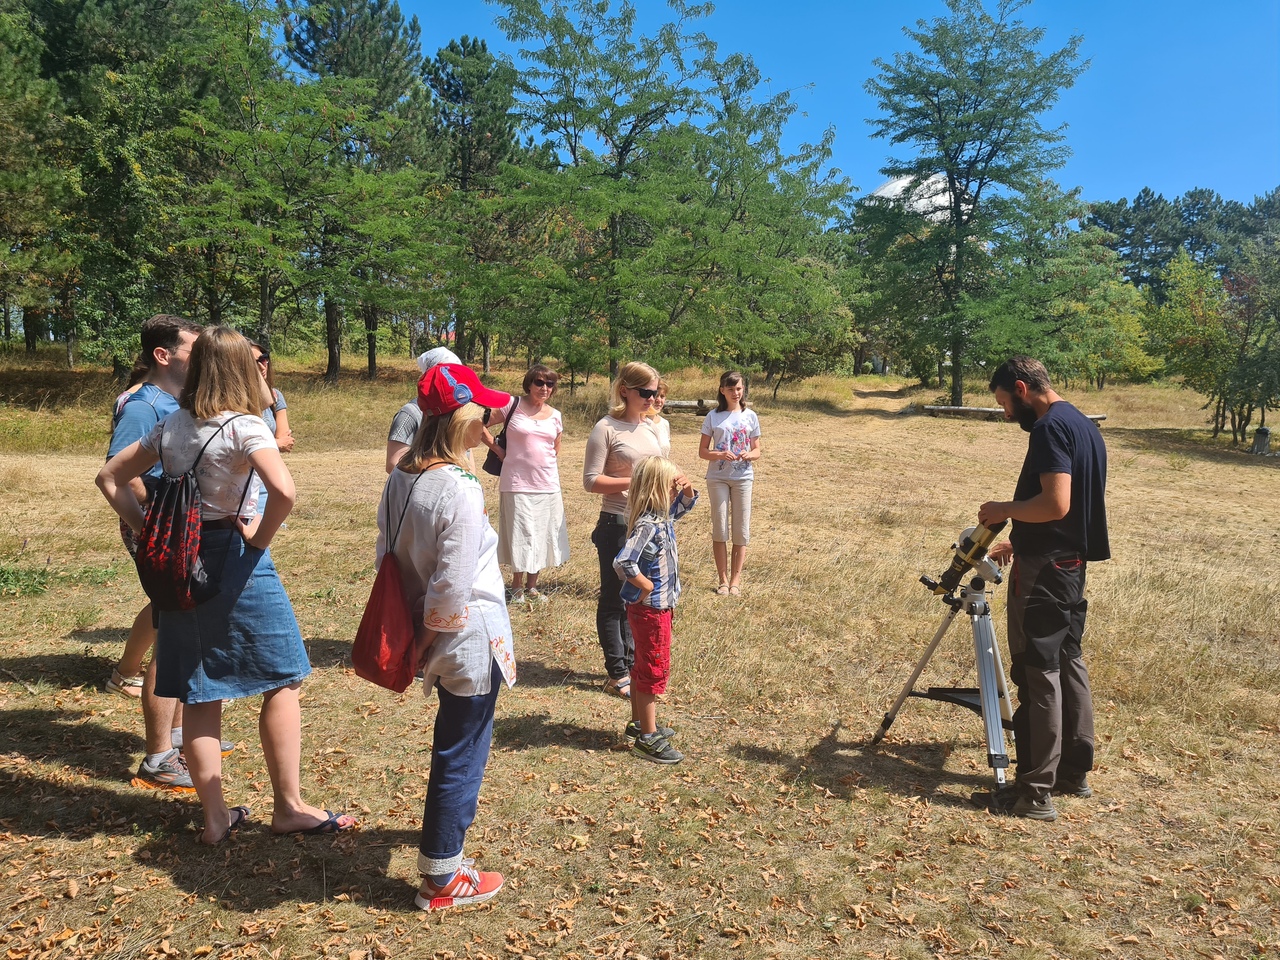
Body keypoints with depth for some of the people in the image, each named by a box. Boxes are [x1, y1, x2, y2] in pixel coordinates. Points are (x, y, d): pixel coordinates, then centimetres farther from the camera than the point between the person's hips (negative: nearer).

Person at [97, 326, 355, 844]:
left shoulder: (171, 426, 6)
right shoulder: (243, 427, -14)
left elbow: (110, 477, 14)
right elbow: (284, 491, -30)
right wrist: (261, 537, -13)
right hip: (234, 560, -6)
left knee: (200, 694, 12)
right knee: (283, 680, 7)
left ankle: (215, 816, 20)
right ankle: (289, 807, 14)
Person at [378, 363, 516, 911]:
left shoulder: (400, 478, 0)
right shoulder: (460, 489, -25)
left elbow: (387, 551, 8)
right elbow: (453, 583, -25)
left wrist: (416, 620, 14)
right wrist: (430, 634, -9)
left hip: (439, 638, 8)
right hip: (470, 639, -8)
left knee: (454, 742, 29)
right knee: (462, 755, 7)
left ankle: (446, 824, 52)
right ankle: (441, 880, 22)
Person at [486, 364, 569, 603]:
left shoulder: (556, 416, 8)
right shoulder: (513, 406, -5)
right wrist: (499, 451, -4)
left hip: (548, 486, 4)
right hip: (518, 483, -4)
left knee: (542, 536, 10)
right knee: (520, 536, 1)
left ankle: (532, 586, 24)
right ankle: (517, 587, 17)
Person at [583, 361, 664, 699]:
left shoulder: (650, 427, 10)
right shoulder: (607, 428, -11)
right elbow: (591, 481, -14)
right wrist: (635, 482, -20)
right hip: (618, 524, -6)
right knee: (614, 598, 4)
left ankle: (630, 662, 27)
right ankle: (616, 673, 14)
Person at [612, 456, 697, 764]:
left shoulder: (663, 516, 2)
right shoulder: (647, 526, -26)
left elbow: (686, 504, 21)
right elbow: (623, 562, -37)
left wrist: (687, 487, -1)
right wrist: (645, 585, -23)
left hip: (659, 605, 10)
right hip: (650, 608, -10)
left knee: (643, 666, 20)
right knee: (656, 669, 0)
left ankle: (639, 724, 35)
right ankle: (648, 738, 11)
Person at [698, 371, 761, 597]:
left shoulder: (750, 416, 3)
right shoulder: (713, 417, 0)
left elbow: (757, 451, 7)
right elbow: (702, 451, 1)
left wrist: (749, 455, -16)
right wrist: (720, 455, -18)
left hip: (743, 478, 1)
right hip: (718, 478, -1)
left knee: (741, 531, 3)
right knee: (720, 529, 3)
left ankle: (735, 580, 14)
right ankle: (723, 580, 13)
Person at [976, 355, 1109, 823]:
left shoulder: (1050, 428, -17)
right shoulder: (1084, 424, 14)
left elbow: (1055, 504, -26)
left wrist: (1004, 509, -11)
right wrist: (1018, 541, 21)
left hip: (1043, 572, -10)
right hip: (1072, 563, 10)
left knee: (1038, 674, -5)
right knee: (1069, 662, 16)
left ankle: (1034, 793, 2)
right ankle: (1075, 770, 27)